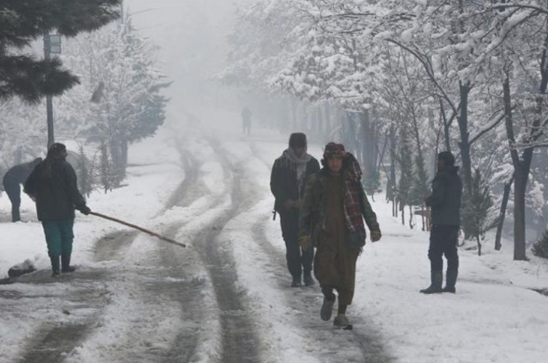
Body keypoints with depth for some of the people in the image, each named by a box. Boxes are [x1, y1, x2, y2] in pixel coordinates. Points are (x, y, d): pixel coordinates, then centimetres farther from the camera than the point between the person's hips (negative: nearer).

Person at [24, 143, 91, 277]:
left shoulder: (40, 168, 4)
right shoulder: (65, 168, -9)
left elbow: (28, 187, 10)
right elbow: (73, 190, -14)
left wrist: (33, 194, 33)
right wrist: (82, 206, -9)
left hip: (46, 211, 3)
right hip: (64, 210, -3)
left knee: (53, 239, 5)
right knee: (66, 237, 12)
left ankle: (55, 268, -1)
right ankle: (65, 266, 15)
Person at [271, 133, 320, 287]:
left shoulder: (312, 163, 4)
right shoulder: (281, 163, 1)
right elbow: (275, 186, 2)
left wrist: (305, 201, -10)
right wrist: (285, 201, -13)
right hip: (288, 210, -1)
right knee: (291, 244, -3)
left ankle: (307, 273, 10)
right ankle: (296, 275, 3)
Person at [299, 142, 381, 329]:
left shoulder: (352, 180, 7)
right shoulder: (317, 182, 5)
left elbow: (364, 205, 10)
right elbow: (307, 209, 8)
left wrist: (373, 227, 1)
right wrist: (304, 233, 0)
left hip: (348, 234, 1)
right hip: (325, 235, -1)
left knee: (347, 275, 0)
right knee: (324, 270, -13)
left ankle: (342, 314, 11)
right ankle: (328, 297, 19)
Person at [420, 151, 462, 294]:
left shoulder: (442, 177, -12)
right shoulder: (456, 179, 16)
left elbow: (437, 197, -20)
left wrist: (428, 201, 0)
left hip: (441, 222, -9)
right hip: (454, 222, 9)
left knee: (435, 253, -7)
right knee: (451, 253, 10)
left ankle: (436, 284, -11)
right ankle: (450, 284, 9)